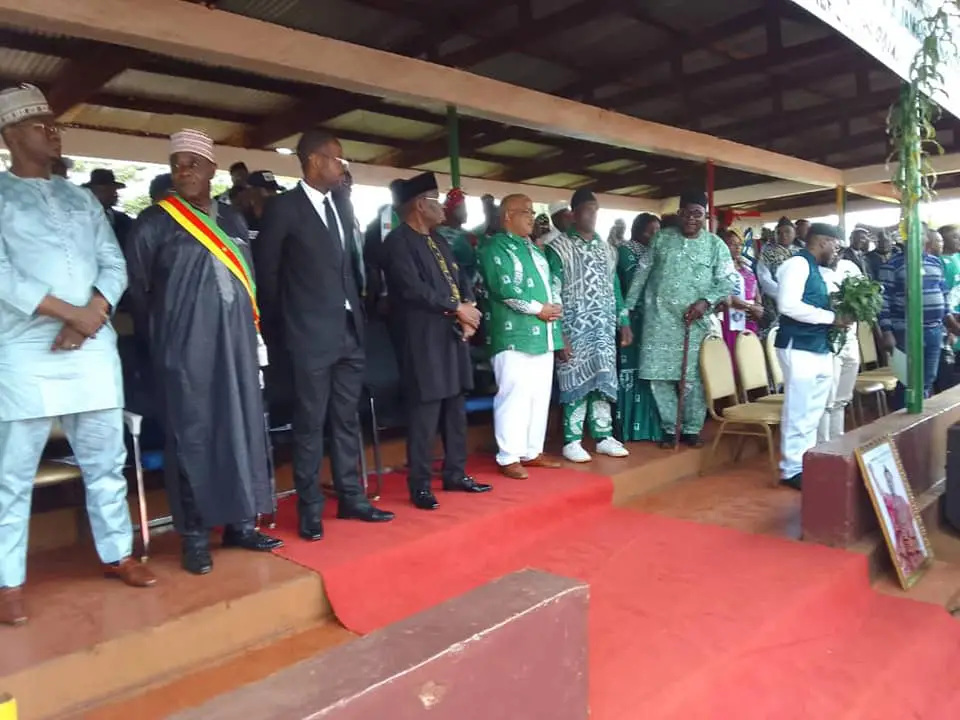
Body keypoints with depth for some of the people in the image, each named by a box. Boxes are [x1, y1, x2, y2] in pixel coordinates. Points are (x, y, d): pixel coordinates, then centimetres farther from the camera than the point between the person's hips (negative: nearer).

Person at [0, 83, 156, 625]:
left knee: (106, 461, 10)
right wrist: (70, 312, -13)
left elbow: (115, 264, 9)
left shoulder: (83, 199, 16)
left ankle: (118, 554, 23)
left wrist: (92, 315, -8)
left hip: (94, 348, 5)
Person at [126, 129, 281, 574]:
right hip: (185, 346, -4)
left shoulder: (232, 220, 11)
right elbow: (137, 286, 3)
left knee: (241, 427, 7)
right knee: (191, 434, -1)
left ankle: (239, 522, 18)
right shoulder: (155, 222, -3)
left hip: (235, 342, 5)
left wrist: (248, 325, 10)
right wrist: (169, 320, 8)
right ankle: (194, 535, 10)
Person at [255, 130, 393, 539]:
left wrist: (358, 304, 11)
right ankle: (310, 510, 14)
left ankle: (351, 498, 24)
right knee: (310, 424, 2)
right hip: (312, 335, -6)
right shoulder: (285, 207, -7)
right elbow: (266, 270, -1)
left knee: (347, 420, 13)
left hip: (350, 330, 6)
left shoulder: (342, 202, 11)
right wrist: (282, 326, 3)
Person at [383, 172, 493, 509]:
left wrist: (468, 308, -3)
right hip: (424, 340, -9)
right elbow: (412, 288, -21)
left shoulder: (438, 240, 18)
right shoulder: (398, 241, -9)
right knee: (425, 415, -3)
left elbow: (461, 279, 17)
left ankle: (455, 474, 26)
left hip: (453, 336, 9)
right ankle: (420, 486, 8)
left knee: (456, 412, 14)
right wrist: (457, 308, -15)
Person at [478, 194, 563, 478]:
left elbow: (552, 279, 21)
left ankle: (532, 452, 20)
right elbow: (504, 289, -16)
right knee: (514, 396, -9)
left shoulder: (534, 247, 21)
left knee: (540, 395, 11)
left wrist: (555, 305, 1)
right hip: (514, 335, -9)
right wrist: (539, 309, -12)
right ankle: (508, 457, 0)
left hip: (543, 334, 9)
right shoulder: (495, 247, -6)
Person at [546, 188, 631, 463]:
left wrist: (624, 322, 11)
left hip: (604, 328, 5)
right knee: (577, 380, -4)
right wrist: (557, 333, -15)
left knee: (603, 380, 7)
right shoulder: (559, 248, -5)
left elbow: (614, 287, 18)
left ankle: (603, 436, 16)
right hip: (575, 329, -5)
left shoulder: (606, 248, 13)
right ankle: (572, 441, 6)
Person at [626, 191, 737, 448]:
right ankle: (670, 429, 14)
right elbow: (643, 273, 10)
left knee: (693, 377, 2)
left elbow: (728, 282, 1)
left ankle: (692, 429, 16)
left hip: (694, 320, -1)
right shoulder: (661, 238, 8)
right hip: (659, 318, 1)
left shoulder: (716, 245, 4)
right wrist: (628, 305, 6)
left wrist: (705, 301, -15)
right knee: (659, 375, 1)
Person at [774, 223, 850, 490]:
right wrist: (831, 317, -17)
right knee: (798, 413, -2)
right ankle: (792, 470, 8)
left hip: (821, 349, 9)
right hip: (799, 349, -9)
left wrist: (838, 313, 4)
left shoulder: (815, 269, 17)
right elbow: (788, 305, -23)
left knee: (813, 413, 15)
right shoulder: (797, 263, -10)